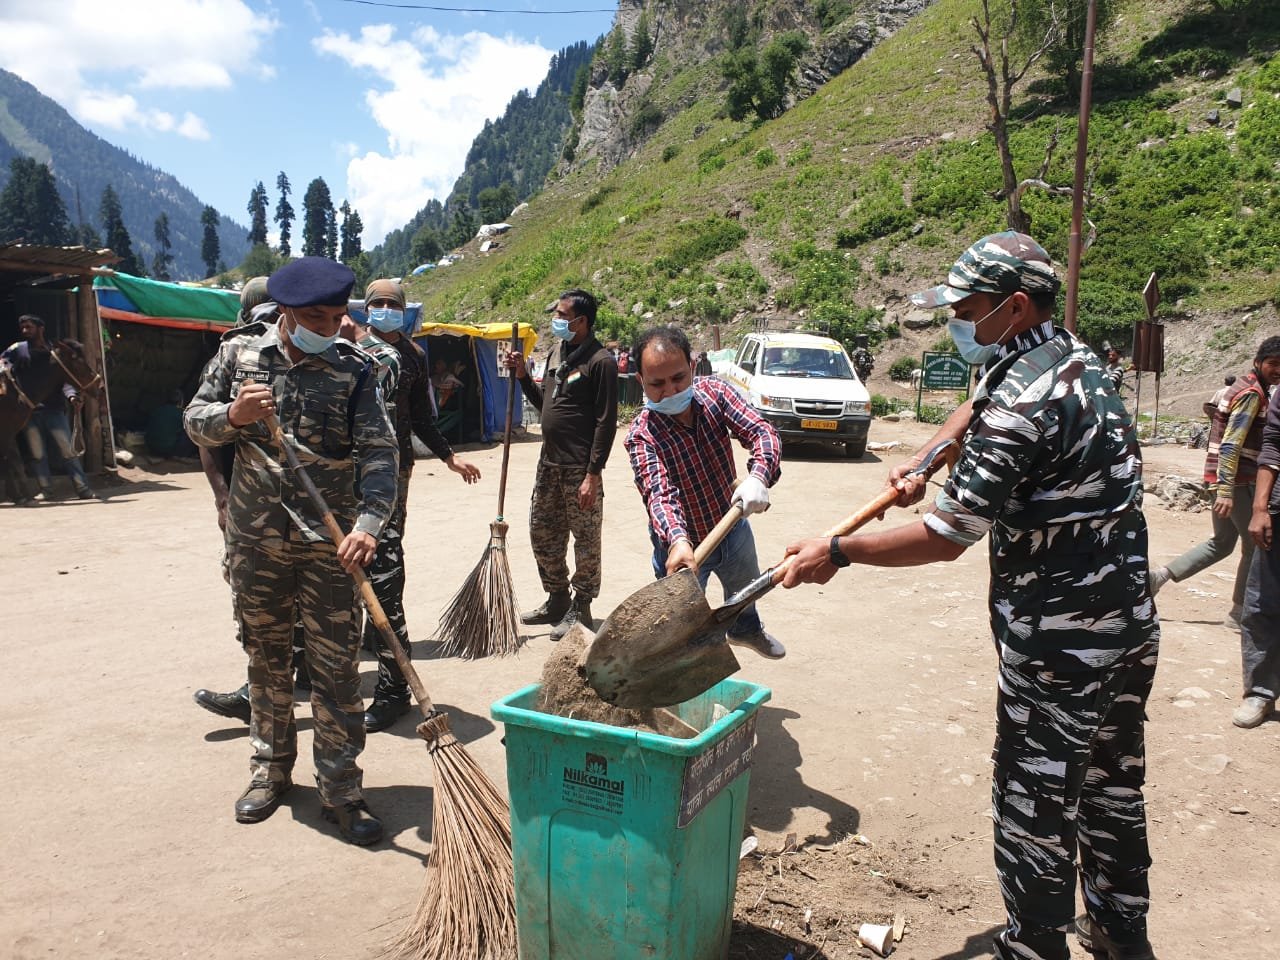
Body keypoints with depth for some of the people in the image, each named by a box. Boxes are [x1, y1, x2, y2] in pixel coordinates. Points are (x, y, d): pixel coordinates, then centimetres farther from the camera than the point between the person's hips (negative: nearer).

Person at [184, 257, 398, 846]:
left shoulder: (354, 368, -4)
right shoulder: (240, 352, 3)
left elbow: (378, 450, -11)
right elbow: (195, 421, 9)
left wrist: (369, 522, -25)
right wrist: (233, 415, -14)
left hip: (330, 539, -2)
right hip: (255, 536, 2)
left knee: (336, 664, 0)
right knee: (266, 656, 15)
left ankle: (340, 790, 12)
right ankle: (270, 768, 34)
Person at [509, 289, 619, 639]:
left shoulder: (600, 361, -13)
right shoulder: (557, 352, 12)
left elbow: (606, 422, -17)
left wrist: (593, 474, -20)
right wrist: (523, 375, 6)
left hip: (579, 468, -9)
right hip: (549, 461, 9)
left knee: (585, 539, 3)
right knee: (542, 533, 16)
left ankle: (581, 608, 16)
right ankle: (558, 600, 31)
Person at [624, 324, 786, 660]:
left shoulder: (714, 392, -17)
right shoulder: (641, 435, -28)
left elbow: (760, 431, -26)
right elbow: (659, 491, -41)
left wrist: (759, 476, -47)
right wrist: (677, 540, -61)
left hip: (734, 527, 6)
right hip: (681, 545, -5)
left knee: (745, 591, 33)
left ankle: (745, 629, 65)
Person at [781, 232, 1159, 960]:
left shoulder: (1022, 400, -23)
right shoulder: (1079, 358, 6)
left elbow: (947, 538, -22)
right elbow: (979, 407, 25)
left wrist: (838, 553, -14)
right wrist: (922, 464, 13)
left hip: (1059, 643, -10)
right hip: (1132, 624, 10)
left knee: (1035, 803, 5)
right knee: (1113, 782, 23)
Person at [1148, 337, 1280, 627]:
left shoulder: (1245, 387, 16)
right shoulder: (1252, 393, -14)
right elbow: (1231, 444, -23)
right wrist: (1226, 490, -28)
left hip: (1226, 479, 9)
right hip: (1236, 481, -9)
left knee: (1221, 543, 16)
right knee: (1256, 545, 4)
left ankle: (1161, 574, 5)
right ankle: (1240, 611, 15)